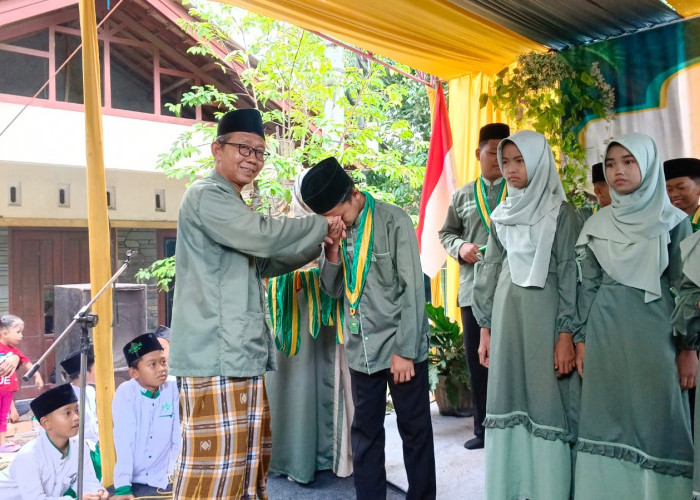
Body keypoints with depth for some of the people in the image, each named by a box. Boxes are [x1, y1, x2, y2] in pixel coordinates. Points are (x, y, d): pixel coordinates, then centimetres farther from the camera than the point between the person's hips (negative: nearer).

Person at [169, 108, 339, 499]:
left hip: (245, 350, 10)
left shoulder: (235, 206, 22)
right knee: (215, 459, -5)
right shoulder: (206, 196, -9)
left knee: (249, 454, 16)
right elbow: (262, 235, -20)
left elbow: (263, 263, 22)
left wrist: (315, 244, 8)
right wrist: (321, 225, -5)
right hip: (215, 352, -10)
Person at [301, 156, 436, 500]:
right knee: (365, 432, 12)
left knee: (415, 430, 8)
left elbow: (412, 289, -11)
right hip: (361, 350, 5)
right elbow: (333, 290, 7)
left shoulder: (394, 221, -10)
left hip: (401, 347, -4)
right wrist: (332, 249, -10)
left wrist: (405, 350, -13)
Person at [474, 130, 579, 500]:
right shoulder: (502, 214, 12)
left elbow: (568, 273, -7)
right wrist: (485, 329, 8)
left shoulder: (560, 212, -2)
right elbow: (491, 271, 12)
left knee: (545, 401, -1)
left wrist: (565, 333, -13)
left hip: (544, 315, -4)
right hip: (506, 315, 5)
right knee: (508, 399, 8)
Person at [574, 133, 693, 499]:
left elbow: (684, 286, 0)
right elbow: (588, 285, 9)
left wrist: (688, 347, -4)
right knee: (607, 418, 6)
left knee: (655, 419, 1)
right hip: (606, 334, 2)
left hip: (655, 334, -2)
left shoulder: (673, 220, 2)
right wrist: (581, 339, 5)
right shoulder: (596, 225, 8)